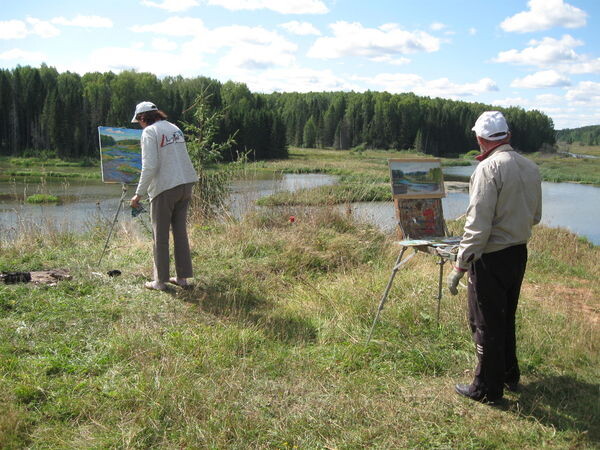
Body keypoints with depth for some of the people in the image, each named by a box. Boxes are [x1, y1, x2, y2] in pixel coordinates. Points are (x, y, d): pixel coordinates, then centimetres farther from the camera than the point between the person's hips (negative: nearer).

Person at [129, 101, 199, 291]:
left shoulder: (149, 132, -7)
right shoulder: (175, 129, 15)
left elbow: (150, 166, -15)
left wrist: (139, 193, -12)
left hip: (165, 187, -7)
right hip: (186, 183, 7)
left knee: (160, 235, 3)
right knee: (180, 231, 13)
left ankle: (160, 280, 8)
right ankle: (182, 276, 17)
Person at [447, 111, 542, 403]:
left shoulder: (489, 168, -18)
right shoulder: (531, 168, 5)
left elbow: (478, 223, -22)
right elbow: (535, 217, 15)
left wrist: (460, 266, -19)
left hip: (492, 257, -8)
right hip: (519, 253, 8)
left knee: (486, 324, 5)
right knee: (505, 318, 22)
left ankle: (488, 388, 16)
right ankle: (509, 376, 36)